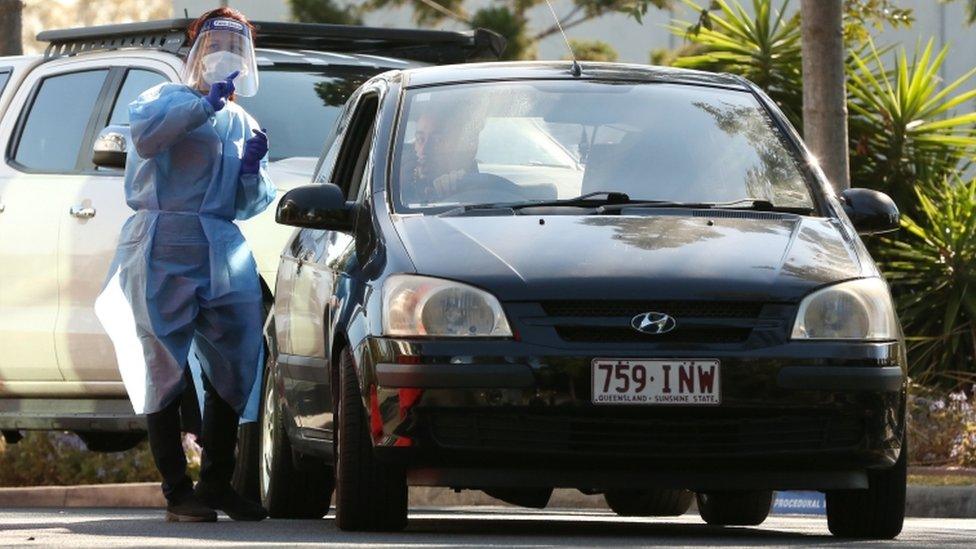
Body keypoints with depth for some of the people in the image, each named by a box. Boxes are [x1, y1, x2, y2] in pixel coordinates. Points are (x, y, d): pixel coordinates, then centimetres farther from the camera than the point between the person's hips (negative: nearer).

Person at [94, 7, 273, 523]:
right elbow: (146, 134, -18)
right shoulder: (167, 99, 7)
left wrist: (253, 168, 0)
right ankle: (177, 492, -4)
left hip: (224, 253, 6)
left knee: (234, 368, 2)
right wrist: (207, 103, -18)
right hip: (164, 252, -6)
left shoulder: (243, 124, 23)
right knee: (165, 369, -6)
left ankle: (216, 484, 13)